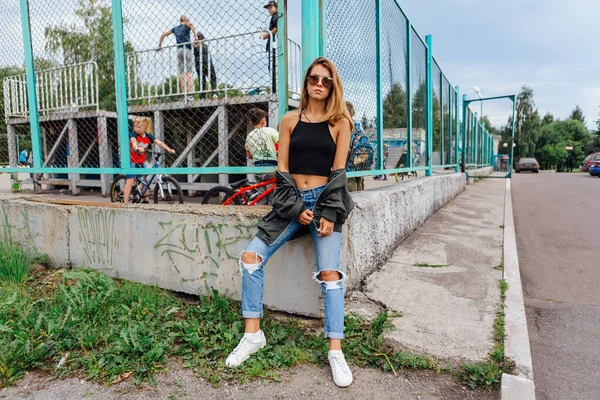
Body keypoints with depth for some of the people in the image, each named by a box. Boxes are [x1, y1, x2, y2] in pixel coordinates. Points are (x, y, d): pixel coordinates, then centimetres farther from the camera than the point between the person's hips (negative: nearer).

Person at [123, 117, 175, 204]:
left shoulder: (148, 137, -2)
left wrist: (169, 149, -24)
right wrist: (137, 148, -56)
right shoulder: (133, 134, -13)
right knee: (130, 181, -11)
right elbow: (133, 141, -34)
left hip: (141, 162, 5)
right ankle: (125, 202, -9)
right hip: (132, 161, -5)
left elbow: (159, 143, -9)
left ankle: (145, 200, 25)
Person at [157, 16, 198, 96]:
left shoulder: (175, 28, 19)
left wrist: (159, 46, 32)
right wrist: (195, 36, -21)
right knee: (189, 72, -9)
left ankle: (183, 94, -7)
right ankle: (190, 93, -22)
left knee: (182, 73, 1)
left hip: (179, 50, 4)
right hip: (187, 50, -4)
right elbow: (190, 24, -19)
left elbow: (163, 35, 25)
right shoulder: (186, 26, 6)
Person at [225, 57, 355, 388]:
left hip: (325, 201, -2)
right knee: (250, 257, -9)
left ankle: (335, 352, -2)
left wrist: (329, 213, -12)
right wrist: (296, 209, -8)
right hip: (292, 201, 3)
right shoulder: (290, 121, 9)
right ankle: (253, 334, 3)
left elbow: (339, 171, -2)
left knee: (329, 274, -12)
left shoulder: (340, 122, 4)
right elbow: (282, 169, 3)